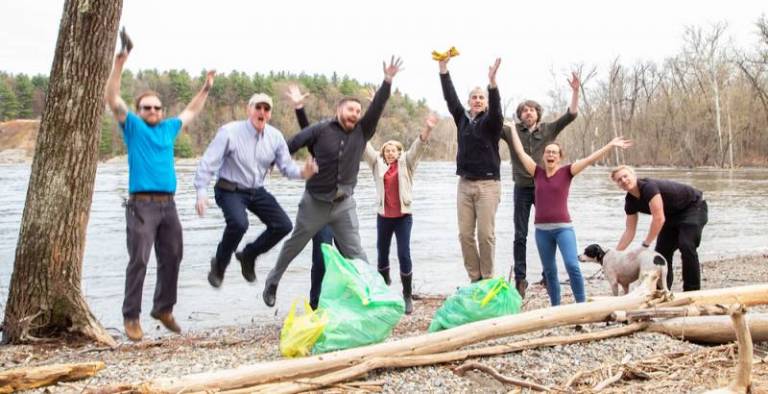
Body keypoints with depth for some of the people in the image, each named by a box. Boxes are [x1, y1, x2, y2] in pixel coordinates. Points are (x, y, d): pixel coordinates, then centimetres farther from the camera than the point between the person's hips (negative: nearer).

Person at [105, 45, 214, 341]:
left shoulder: (168, 128, 17)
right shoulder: (133, 126, 4)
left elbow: (191, 112, 33)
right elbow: (113, 100, -8)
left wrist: (206, 87, 33)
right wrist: (119, 65, -16)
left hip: (168, 204, 6)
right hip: (142, 204, -5)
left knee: (171, 259, 10)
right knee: (138, 261, -7)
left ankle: (164, 308, 25)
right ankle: (131, 317, 0)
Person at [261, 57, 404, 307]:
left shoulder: (362, 133, 0)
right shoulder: (321, 130, -10)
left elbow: (376, 108, -11)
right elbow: (290, 146, -4)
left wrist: (387, 81, -20)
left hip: (344, 204, 2)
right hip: (315, 202, -2)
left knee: (355, 252, 0)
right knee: (294, 246, 16)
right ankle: (272, 283, 36)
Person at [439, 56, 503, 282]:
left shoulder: (491, 122, -1)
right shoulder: (462, 118, 11)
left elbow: (496, 107, -20)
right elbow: (450, 97, 5)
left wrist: (492, 82, -36)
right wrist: (443, 69, -4)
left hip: (488, 184, -4)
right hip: (464, 183, 4)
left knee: (486, 234, -4)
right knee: (465, 234, 3)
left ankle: (487, 280, 4)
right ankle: (474, 278, 12)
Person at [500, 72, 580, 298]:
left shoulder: (549, 129, 3)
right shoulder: (511, 131, 0)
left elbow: (571, 114, -1)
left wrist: (575, 91, -14)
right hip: (522, 188, -1)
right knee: (520, 235, 2)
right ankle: (520, 278, 8)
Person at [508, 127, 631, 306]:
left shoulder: (566, 172, 1)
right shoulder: (537, 172, 8)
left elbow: (589, 159, -5)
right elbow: (520, 152, 12)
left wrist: (610, 145, -12)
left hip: (563, 227, -3)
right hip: (542, 229, 3)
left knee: (572, 266, -14)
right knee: (549, 271, 9)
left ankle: (581, 304, -5)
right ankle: (555, 307, 19)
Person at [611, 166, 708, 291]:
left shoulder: (649, 187, -33)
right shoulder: (630, 201, -7)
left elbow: (659, 219, -37)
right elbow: (629, 231, -2)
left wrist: (645, 245, -31)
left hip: (694, 207, -8)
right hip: (673, 215, 8)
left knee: (686, 246, -24)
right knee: (662, 251, 1)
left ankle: (692, 291, -15)